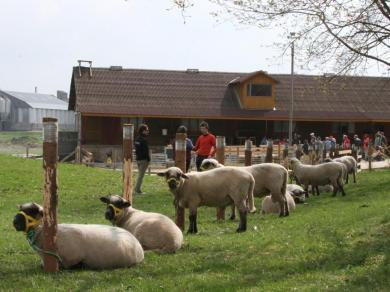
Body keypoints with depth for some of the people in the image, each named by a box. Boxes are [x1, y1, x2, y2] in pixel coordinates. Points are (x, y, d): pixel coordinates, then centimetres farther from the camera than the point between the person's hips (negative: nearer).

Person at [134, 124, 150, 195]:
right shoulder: (143, 140, -17)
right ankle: (138, 190, -3)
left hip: (138, 159, 9)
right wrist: (148, 160, -13)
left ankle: (136, 189, 21)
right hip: (143, 159, -9)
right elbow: (146, 151, -18)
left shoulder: (137, 139, 11)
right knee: (141, 175, -4)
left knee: (140, 174, 18)